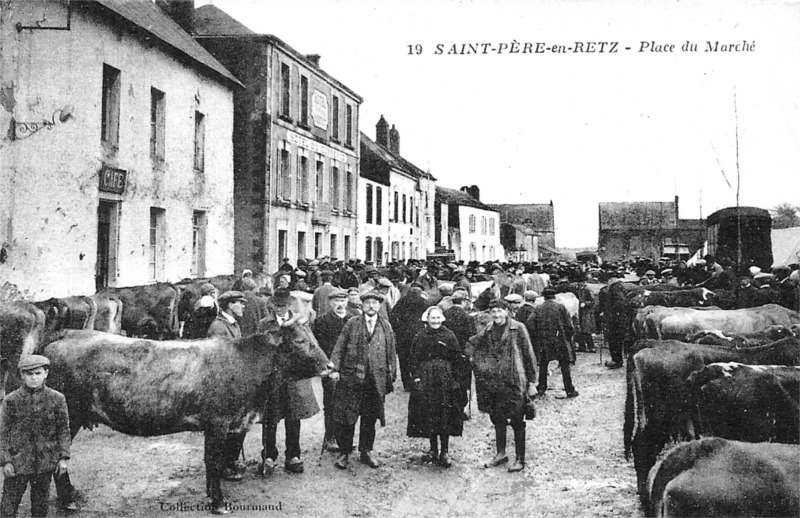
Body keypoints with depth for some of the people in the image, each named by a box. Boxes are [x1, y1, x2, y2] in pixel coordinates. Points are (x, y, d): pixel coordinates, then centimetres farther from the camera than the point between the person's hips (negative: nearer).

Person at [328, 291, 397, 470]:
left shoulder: (386, 326, 9)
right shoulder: (352, 324, 4)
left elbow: (391, 353, 11)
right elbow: (339, 348, 2)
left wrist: (391, 375, 7)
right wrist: (335, 369, -7)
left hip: (376, 379, 2)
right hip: (351, 377, -2)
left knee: (370, 418, 9)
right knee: (345, 416, 0)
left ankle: (366, 451, 24)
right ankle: (344, 453, 13)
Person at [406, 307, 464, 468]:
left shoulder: (449, 335, 3)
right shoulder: (421, 336, 5)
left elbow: (457, 358, 3)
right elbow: (414, 358, 4)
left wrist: (450, 374, -4)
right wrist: (416, 376, -6)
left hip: (445, 380, -1)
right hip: (425, 379, 1)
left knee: (445, 414, -3)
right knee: (428, 415, 4)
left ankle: (445, 451, 3)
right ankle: (433, 449, 16)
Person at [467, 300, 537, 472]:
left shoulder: (517, 328, -6)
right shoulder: (488, 331, 8)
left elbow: (528, 355, -4)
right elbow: (472, 345, 19)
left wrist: (531, 381, -5)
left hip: (514, 382, -5)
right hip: (493, 383, 5)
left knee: (517, 422, 1)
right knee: (497, 419, 13)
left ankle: (520, 459, 11)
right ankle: (500, 454, 28)